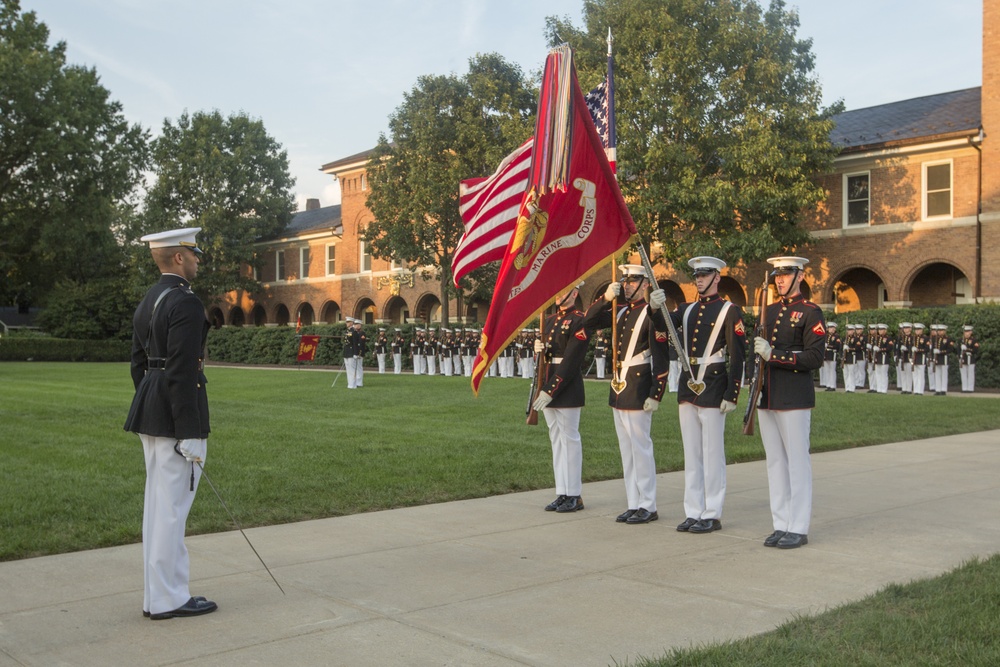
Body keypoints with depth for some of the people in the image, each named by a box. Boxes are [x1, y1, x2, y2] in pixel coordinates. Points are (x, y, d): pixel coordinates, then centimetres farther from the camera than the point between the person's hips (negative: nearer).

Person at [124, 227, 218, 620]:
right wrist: (189, 435, -20)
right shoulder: (186, 304, -15)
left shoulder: (147, 302, 15)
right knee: (172, 507, -3)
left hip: (149, 411, 10)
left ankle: (158, 593, 22)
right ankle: (167, 599, 5)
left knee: (158, 504, 14)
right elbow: (181, 371, -21)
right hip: (176, 415, -10)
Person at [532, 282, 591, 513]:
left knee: (570, 439, -2)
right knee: (556, 439, 11)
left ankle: (575, 496, 6)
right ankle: (563, 493, 18)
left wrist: (550, 390, -19)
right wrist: (538, 349, -2)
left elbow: (571, 361, -17)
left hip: (567, 388, -8)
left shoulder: (579, 321, -11)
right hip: (549, 387, 8)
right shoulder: (550, 320, 16)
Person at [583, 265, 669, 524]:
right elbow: (588, 322, 10)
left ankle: (648, 507, 7)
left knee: (640, 448, -2)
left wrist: (656, 394, -17)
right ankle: (634, 504, 19)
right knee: (626, 450, 11)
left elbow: (661, 358, -13)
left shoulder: (652, 314, -10)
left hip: (638, 390, -8)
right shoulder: (620, 312, 11)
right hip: (618, 388, 8)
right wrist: (606, 298, -4)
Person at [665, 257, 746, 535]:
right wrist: (655, 308, -20)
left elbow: (738, 356, -9)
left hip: (713, 387, -6)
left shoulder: (729, 311, -5)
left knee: (712, 453, 0)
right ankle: (693, 512, 17)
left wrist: (731, 395, -14)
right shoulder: (687, 309, 13)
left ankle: (712, 514, 8)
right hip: (687, 385, 6)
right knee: (691, 453, 10)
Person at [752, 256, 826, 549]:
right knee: (775, 462, 10)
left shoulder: (810, 313, -5)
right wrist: (755, 390, 15)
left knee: (797, 462, -1)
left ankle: (798, 528, 5)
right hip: (767, 398, 7)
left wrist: (773, 355, -19)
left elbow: (815, 358, -13)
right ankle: (781, 525, 17)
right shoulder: (768, 311, 16)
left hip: (794, 400, -7)